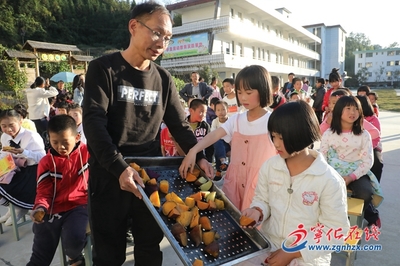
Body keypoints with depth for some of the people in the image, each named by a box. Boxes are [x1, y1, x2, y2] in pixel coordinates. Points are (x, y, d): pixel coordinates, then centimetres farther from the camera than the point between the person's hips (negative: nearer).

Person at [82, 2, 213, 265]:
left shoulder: (164, 78, 7)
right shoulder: (103, 69, -5)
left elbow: (179, 124, 7)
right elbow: (94, 123, -15)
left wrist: (199, 156, -9)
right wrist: (119, 167, -27)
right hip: (110, 175, -3)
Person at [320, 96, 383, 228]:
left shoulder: (364, 134, 0)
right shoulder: (329, 133, 1)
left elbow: (368, 161, -4)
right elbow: (322, 157, -1)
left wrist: (351, 177, -18)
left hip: (356, 173, 0)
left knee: (365, 194, -30)